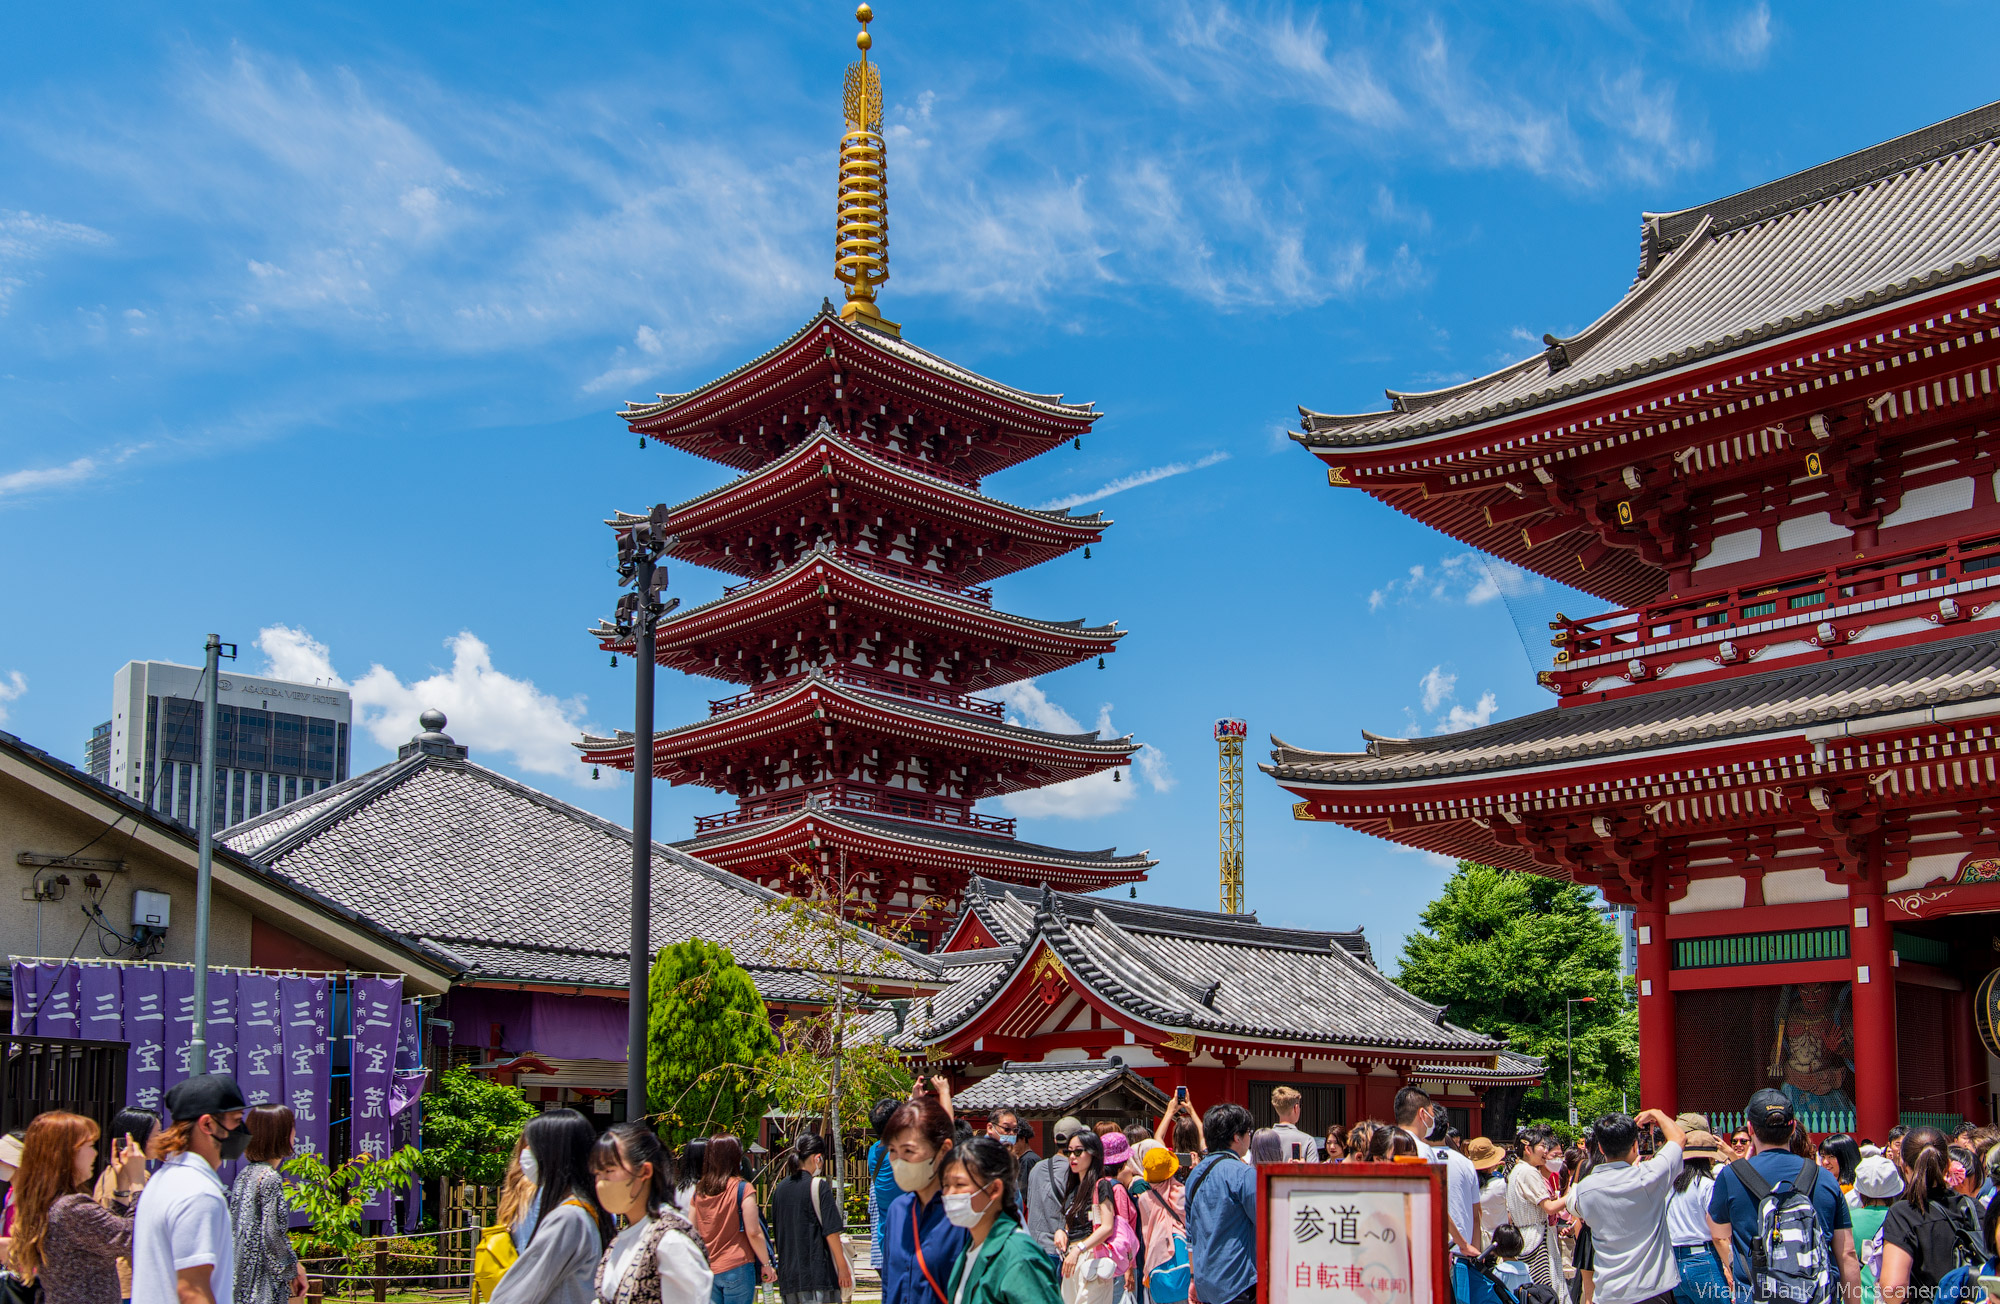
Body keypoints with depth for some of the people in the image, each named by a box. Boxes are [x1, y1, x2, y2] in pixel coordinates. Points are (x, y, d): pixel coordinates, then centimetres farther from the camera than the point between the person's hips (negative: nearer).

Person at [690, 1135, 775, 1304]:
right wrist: (766, 1265, -2)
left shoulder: (699, 1190, 4)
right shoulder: (742, 1188, -9)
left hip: (708, 1269, 4)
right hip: (736, 1267, -4)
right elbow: (753, 1232, -12)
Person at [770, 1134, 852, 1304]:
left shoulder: (780, 1189, 8)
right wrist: (843, 1267, -3)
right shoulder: (819, 1186, -10)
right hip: (818, 1274, -6)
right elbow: (831, 1232, -11)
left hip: (788, 1275, 6)